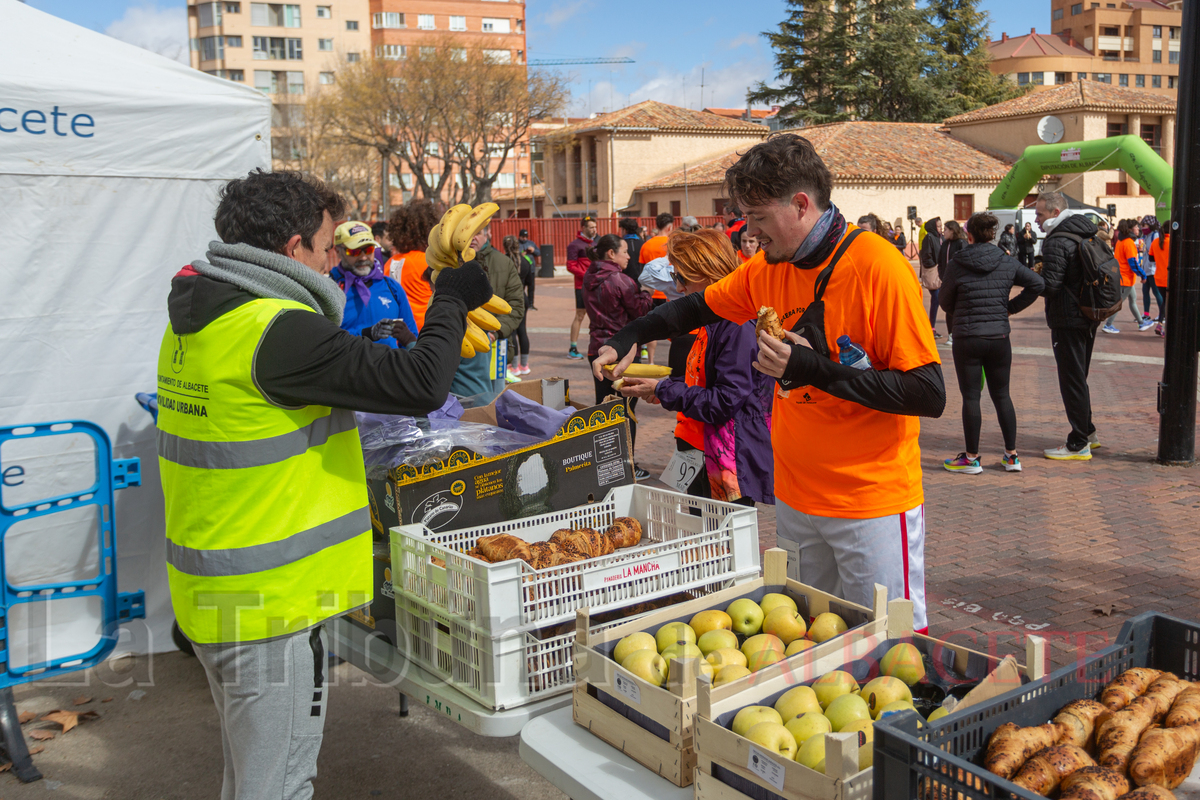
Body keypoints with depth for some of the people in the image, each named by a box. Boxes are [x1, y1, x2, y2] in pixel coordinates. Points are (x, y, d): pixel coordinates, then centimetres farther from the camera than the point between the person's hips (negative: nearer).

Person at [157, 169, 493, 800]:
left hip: (211, 596, 9)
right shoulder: (276, 329, -23)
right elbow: (420, 386, -26)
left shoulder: (194, 322, 7)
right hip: (269, 605, -9)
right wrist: (452, 301, -11)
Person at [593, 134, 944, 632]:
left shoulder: (878, 267, -17)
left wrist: (816, 370, -26)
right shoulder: (767, 268, 3)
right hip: (795, 497, 6)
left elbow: (929, 395, -20)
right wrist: (628, 338, 9)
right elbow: (701, 307, 21)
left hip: (873, 504, -6)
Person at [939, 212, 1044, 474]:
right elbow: (1037, 284, 3)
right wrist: (1012, 307, 9)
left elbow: (944, 300, 2)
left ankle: (972, 458, 9)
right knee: (1001, 395, 13)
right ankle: (1012, 456, 16)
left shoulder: (957, 265, -9)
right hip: (999, 337, 4)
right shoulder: (1007, 262, 0)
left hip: (967, 338, -3)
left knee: (970, 397, 3)